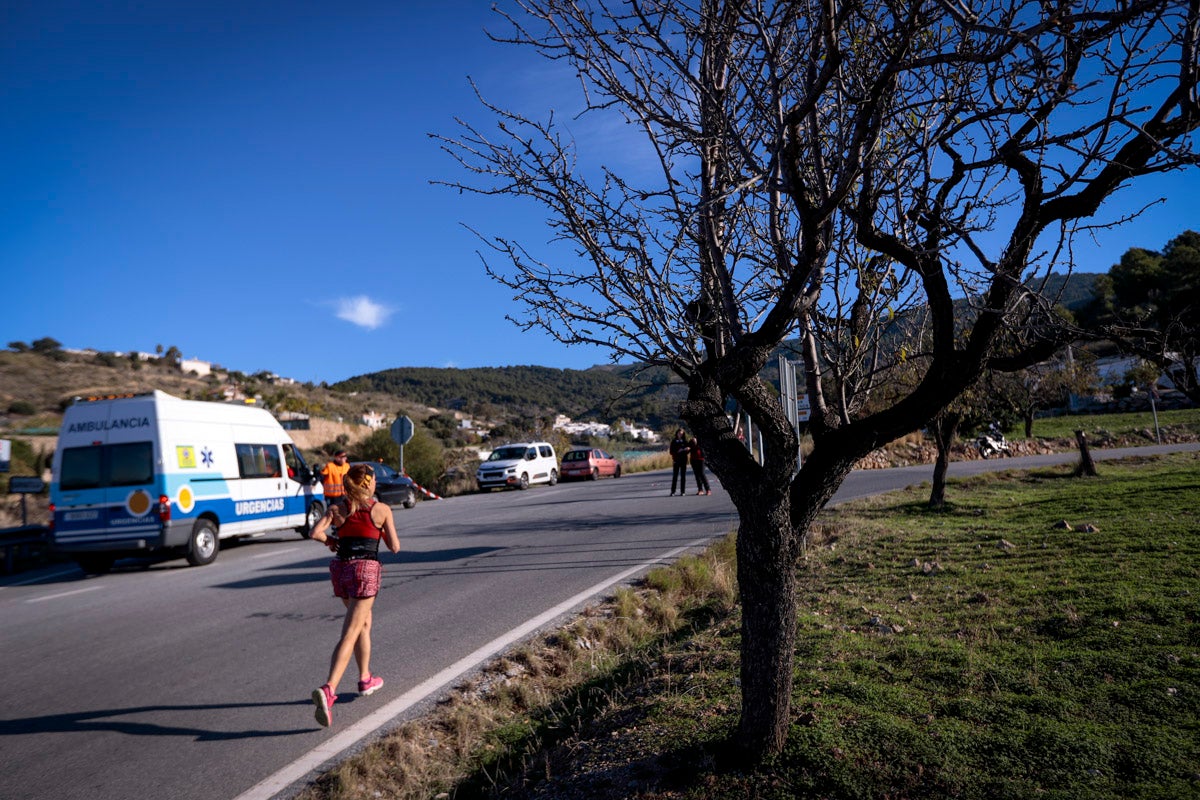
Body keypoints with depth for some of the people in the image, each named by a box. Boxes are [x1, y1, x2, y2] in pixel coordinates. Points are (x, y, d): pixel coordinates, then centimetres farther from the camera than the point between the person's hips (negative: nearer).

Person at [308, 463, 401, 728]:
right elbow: (394, 547, 0)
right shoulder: (382, 510, -1)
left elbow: (316, 532, -8)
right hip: (366, 570, -5)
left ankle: (365, 679, 36)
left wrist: (330, 541, 11)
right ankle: (328, 689, -24)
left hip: (341, 568, 5)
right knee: (349, 635, -8)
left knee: (364, 623, 25)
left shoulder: (337, 510, 7)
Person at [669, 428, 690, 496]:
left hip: (683, 460, 0)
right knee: (675, 476, -2)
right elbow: (671, 452, 3)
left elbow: (687, 450, 2)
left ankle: (683, 491, 4)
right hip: (676, 460, 0)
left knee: (683, 476, 1)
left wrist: (682, 450, -17)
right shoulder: (673, 441, 6)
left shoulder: (685, 441, 5)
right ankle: (673, 492, 0)